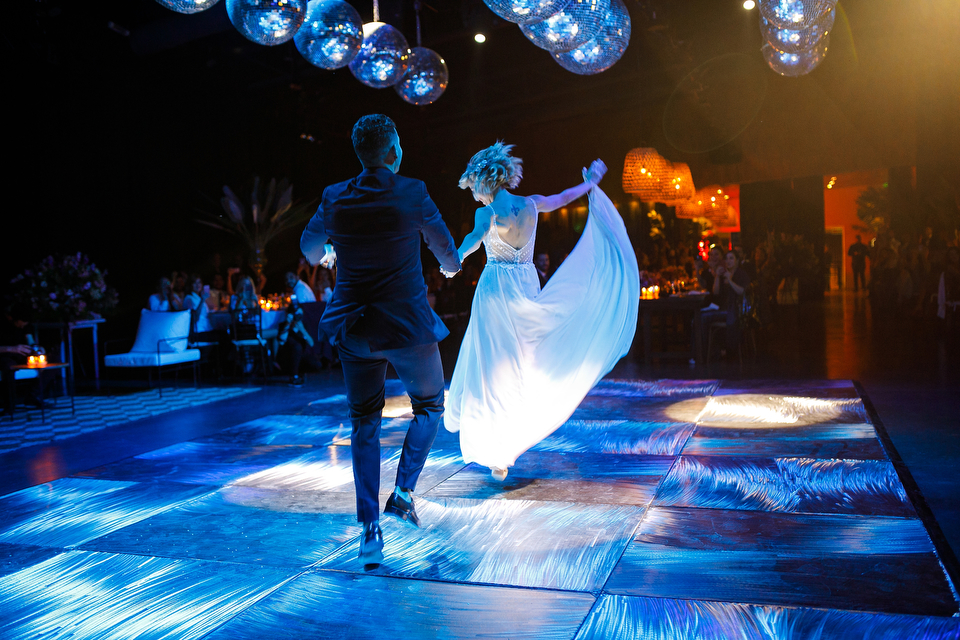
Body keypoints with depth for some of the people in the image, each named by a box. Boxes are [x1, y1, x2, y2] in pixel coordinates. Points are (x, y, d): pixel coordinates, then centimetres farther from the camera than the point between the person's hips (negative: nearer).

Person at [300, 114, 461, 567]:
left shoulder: (334, 198, -1)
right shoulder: (412, 194, -9)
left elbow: (310, 247, 18)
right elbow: (447, 253, 3)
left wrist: (326, 255, 42)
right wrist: (450, 266, 27)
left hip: (354, 328, 3)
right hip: (408, 325, -3)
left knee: (364, 423, 12)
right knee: (429, 405, 20)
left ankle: (370, 527, 11)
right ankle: (403, 491, 5)